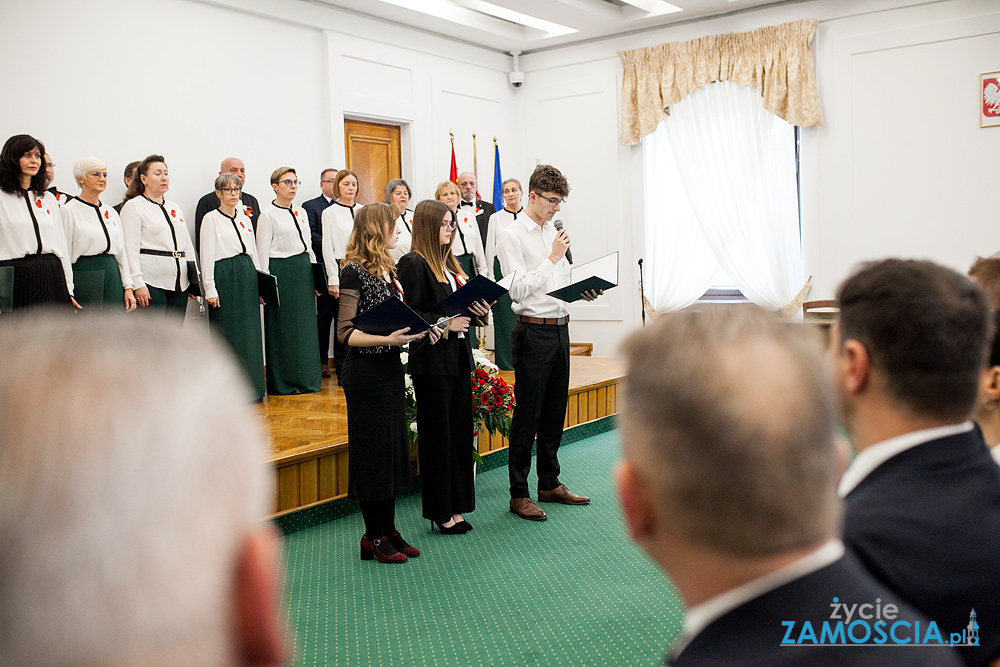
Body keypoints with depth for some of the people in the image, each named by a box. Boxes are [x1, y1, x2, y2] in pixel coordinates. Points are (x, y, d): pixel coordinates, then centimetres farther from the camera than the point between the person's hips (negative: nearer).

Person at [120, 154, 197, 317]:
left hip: (179, 283, 6)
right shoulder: (133, 206, 0)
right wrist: (137, 283, -17)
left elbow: (188, 245, 22)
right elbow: (130, 248, -8)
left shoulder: (175, 208, 21)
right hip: (151, 283, -6)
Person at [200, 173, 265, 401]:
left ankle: (250, 386, 15)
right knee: (226, 333, -4)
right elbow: (206, 256, -6)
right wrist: (210, 289, -12)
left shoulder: (244, 219, 16)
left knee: (249, 332, 7)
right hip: (224, 277, -6)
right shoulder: (211, 219, -1)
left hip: (247, 278, 6)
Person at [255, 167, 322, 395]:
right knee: (283, 327, -1)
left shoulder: (301, 212, 15)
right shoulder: (268, 215, -5)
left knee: (305, 324, 8)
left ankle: (306, 378, 16)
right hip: (281, 272, -6)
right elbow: (262, 252, -8)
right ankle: (283, 382, 8)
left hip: (303, 273, 6)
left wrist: (315, 275, 14)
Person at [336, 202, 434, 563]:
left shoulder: (387, 269, 12)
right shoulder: (354, 271, -13)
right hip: (365, 373, -8)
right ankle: (373, 536, 13)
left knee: (393, 448, 12)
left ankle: (389, 529, 24)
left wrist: (415, 329, 3)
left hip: (390, 368, 8)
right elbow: (345, 333, -17)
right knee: (372, 449, 0)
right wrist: (386, 339, -28)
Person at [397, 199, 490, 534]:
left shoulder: (450, 264, 16)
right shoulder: (413, 264, -8)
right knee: (436, 435, 1)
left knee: (460, 432, 10)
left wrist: (479, 310, 0)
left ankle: (455, 506, 20)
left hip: (458, 358, 8)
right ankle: (440, 511, 12)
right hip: (431, 360, -8)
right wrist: (445, 323, -19)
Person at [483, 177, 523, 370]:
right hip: (503, 270, -1)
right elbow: (489, 250, 5)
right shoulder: (495, 218, 4)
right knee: (505, 317, 0)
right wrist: (491, 279, 0)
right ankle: (505, 364, 8)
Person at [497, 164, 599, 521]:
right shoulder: (513, 236, -9)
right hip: (533, 331, -8)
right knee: (527, 415, -1)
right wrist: (552, 258, -16)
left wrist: (584, 291, 1)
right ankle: (519, 494, 9)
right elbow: (518, 289, -17)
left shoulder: (554, 233, 15)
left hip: (560, 328, 8)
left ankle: (550, 484, 27)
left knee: (555, 411, 15)